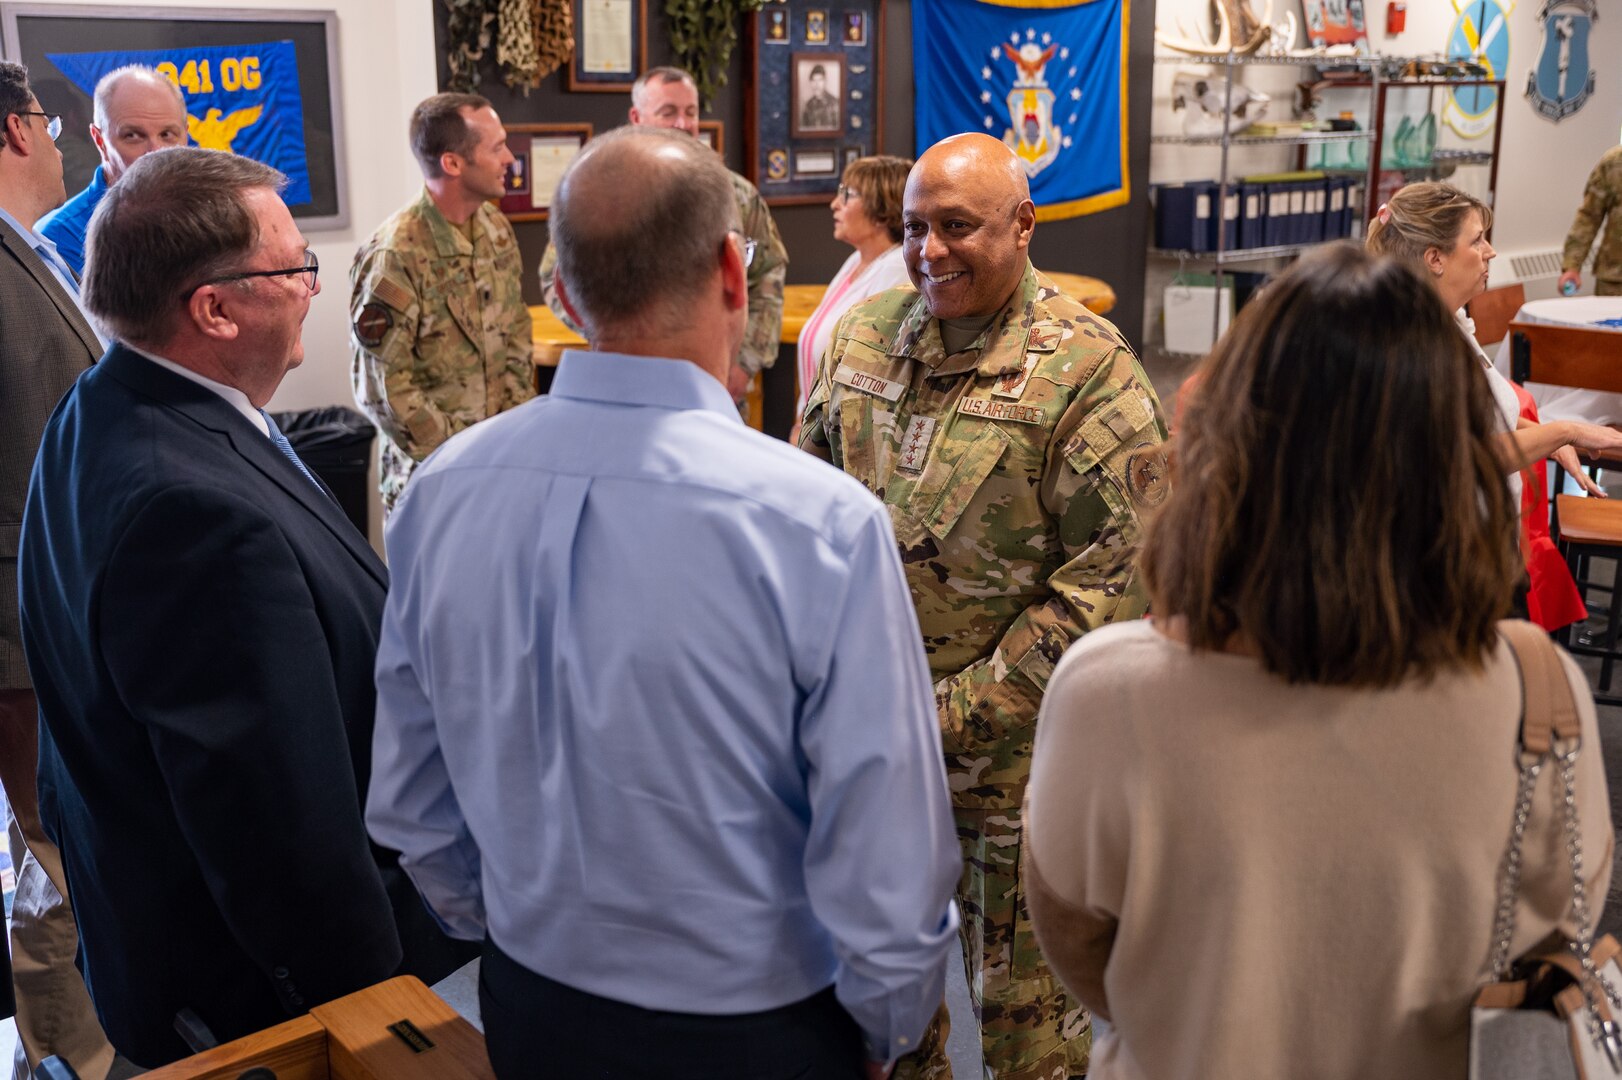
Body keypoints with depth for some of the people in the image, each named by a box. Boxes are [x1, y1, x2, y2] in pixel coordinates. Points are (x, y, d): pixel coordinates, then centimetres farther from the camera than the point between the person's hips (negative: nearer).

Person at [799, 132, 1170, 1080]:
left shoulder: (1089, 372, -13)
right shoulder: (866, 333, 4)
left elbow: (1110, 579, -17)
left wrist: (961, 712, -18)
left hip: (1014, 745, -5)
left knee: (1024, 999, 11)